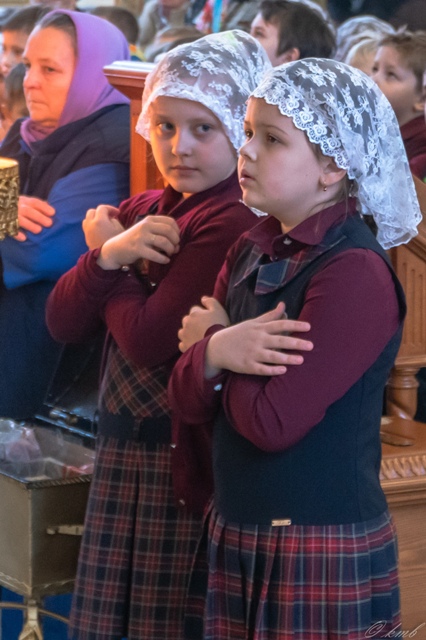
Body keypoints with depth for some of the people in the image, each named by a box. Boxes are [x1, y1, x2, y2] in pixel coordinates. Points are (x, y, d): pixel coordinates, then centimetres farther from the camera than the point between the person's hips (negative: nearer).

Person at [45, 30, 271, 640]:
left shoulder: (233, 223, -17)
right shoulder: (141, 210, 10)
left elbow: (149, 341, -21)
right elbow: (62, 321, 6)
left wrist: (110, 251, -5)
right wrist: (109, 257, -12)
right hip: (122, 449, 8)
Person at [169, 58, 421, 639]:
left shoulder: (356, 274, -17)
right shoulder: (251, 251, 7)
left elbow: (272, 423, -22)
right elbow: (188, 401, 5)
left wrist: (214, 343, -5)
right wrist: (215, 353, -17)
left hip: (322, 554, -7)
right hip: (233, 537, 7)